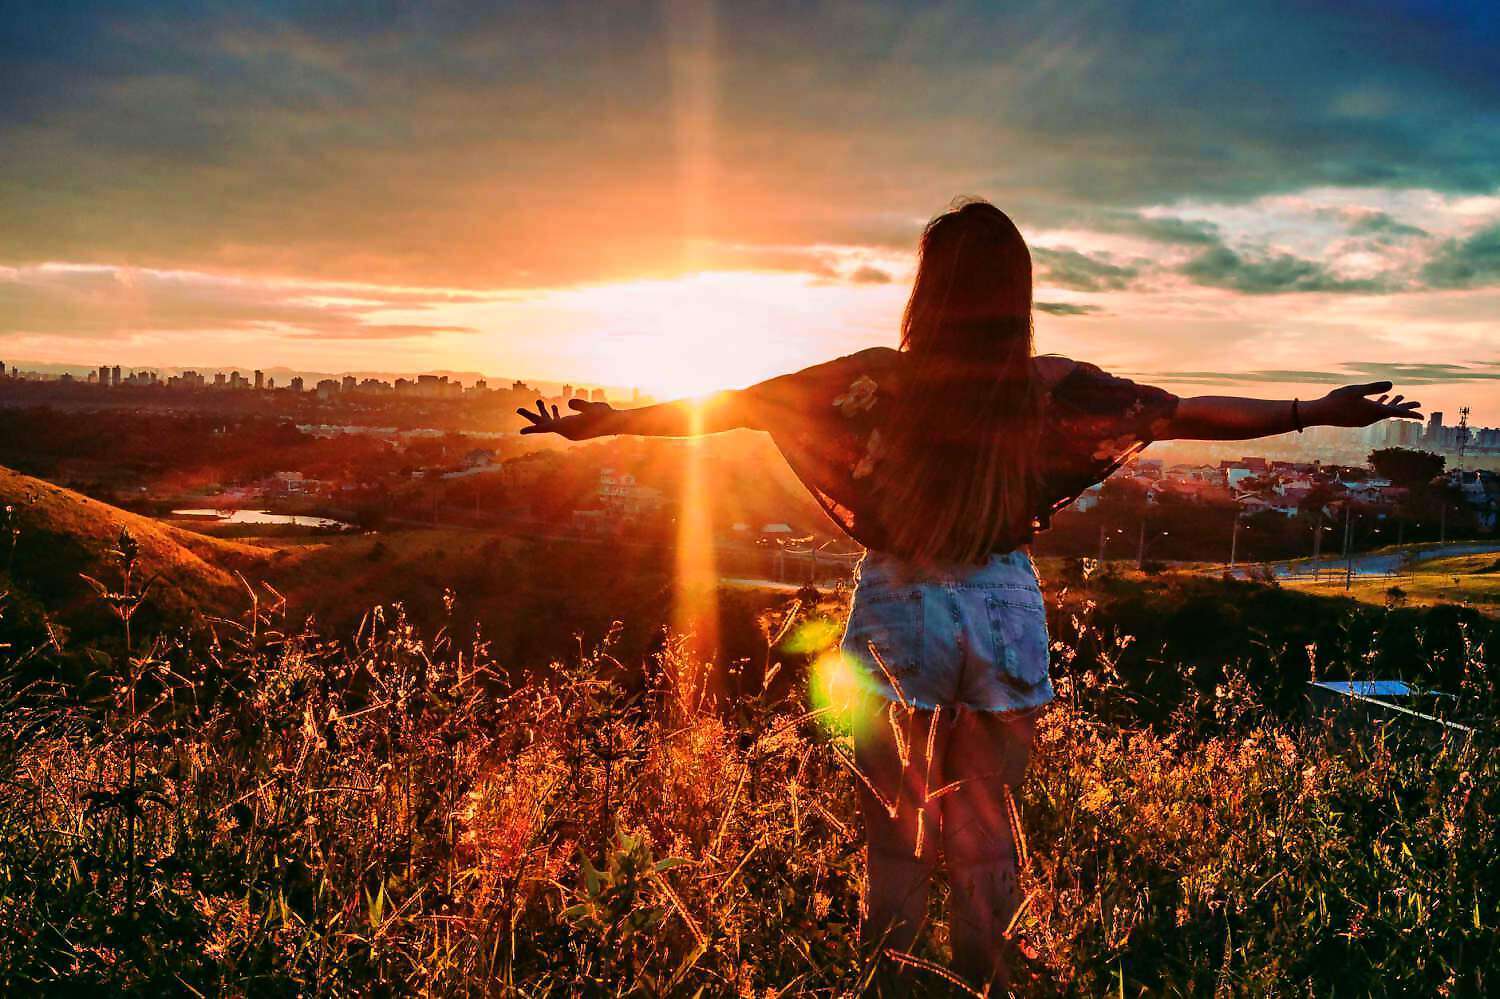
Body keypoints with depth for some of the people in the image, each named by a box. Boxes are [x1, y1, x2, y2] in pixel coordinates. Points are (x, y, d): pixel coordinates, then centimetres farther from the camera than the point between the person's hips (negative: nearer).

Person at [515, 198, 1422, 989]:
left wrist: (602, 421, 3)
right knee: (987, 830, 16)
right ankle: (983, 979, 27)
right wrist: (1319, 412, 14)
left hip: (900, 614, -1)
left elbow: (732, 404, -8)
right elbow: (1192, 412, 1)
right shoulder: (1051, 389, -9)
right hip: (1003, 615, 2)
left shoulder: (882, 380, -13)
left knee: (895, 826, 17)